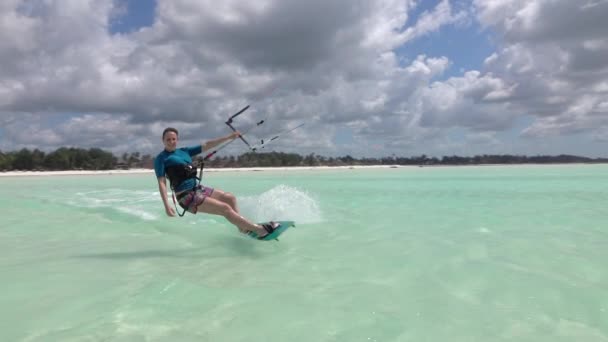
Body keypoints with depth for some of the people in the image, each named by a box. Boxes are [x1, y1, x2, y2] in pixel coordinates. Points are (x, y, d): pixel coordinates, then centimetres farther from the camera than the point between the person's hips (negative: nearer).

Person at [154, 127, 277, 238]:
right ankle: (259, 229, -13)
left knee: (230, 198, 10)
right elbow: (162, 183, -12)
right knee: (225, 208, -15)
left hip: (199, 188, 8)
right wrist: (167, 205, -24)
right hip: (187, 196, -8)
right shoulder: (161, 158, -4)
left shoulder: (184, 151, 15)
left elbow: (207, 146, 14)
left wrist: (229, 137, 11)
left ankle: (243, 228, 15)